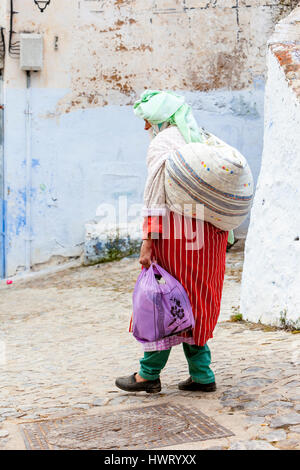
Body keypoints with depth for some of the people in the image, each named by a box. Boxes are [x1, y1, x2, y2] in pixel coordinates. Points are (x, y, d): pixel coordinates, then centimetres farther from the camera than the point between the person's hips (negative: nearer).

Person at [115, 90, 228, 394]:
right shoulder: (202, 138, 16)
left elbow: (155, 197, -15)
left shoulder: (162, 143, -7)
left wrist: (148, 242, -16)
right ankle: (202, 374, 16)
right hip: (209, 232, 8)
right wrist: (223, 232, 19)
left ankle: (149, 374, 10)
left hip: (176, 232, -7)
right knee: (196, 304, 13)